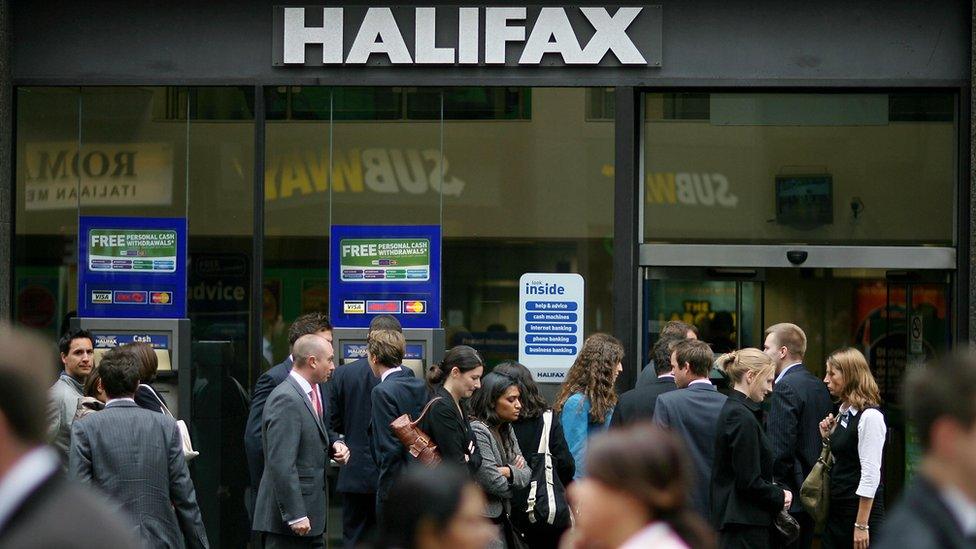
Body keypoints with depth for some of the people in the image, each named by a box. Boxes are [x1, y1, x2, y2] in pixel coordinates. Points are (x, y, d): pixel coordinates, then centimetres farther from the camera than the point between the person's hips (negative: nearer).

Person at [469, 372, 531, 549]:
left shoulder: (507, 429, 12)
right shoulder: (477, 430, -16)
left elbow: (527, 473, 7)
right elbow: (494, 483, -19)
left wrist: (509, 472, -14)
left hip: (502, 518, 8)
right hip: (482, 521, -8)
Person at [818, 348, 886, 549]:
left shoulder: (870, 416, -13)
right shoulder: (843, 413, 14)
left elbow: (870, 474, -17)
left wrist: (861, 525, -19)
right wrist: (828, 437, 8)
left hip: (861, 510, -9)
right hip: (836, 510, 9)